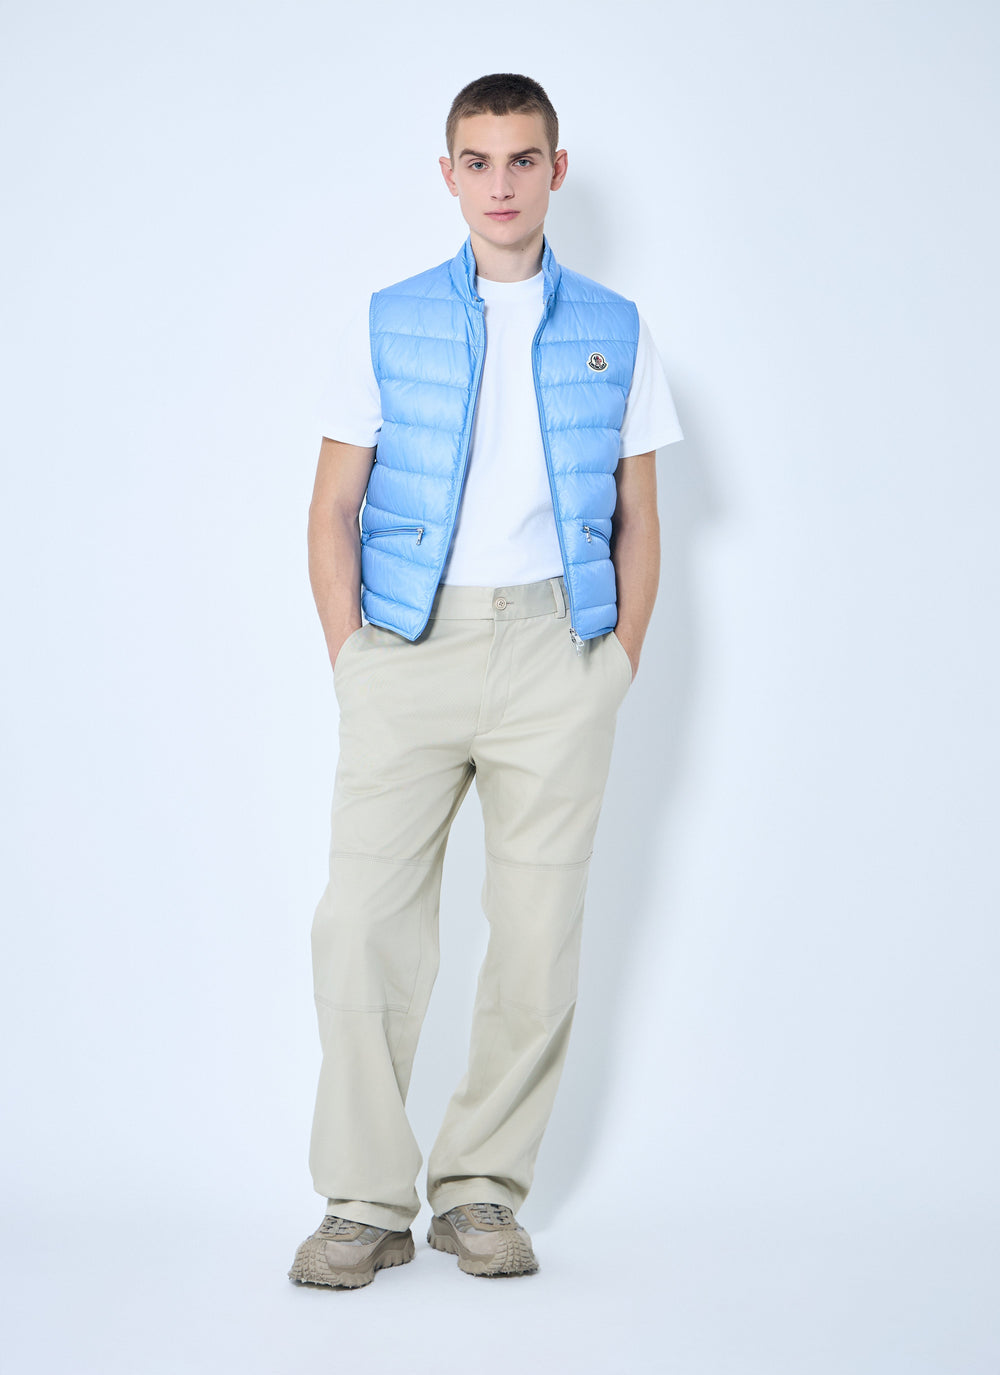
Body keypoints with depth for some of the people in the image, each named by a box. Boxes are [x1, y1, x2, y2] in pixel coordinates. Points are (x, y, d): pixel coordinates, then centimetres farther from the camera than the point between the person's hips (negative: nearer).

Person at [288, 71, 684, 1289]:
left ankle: (482, 1188, 14)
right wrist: (352, 664, -1)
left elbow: (638, 521, 12)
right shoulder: (390, 325, 9)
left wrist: (617, 672, 3)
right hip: (409, 643, 0)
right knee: (361, 922, -6)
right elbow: (332, 509, 8)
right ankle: (367, 1201, 4)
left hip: (555, 643, 1)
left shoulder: (614, 333, 10)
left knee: (539, 930, 2)